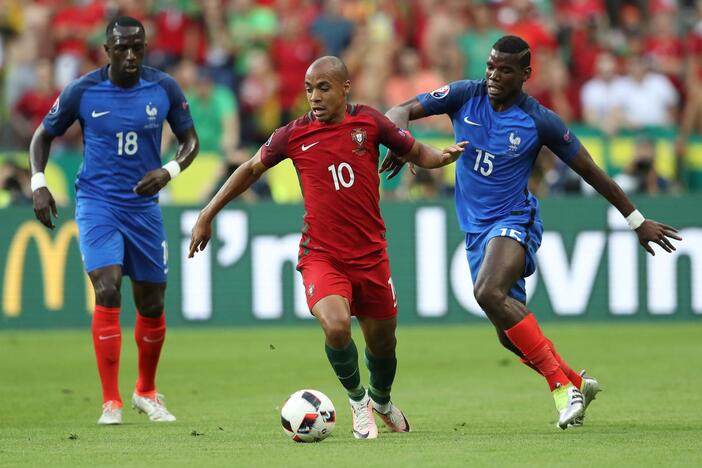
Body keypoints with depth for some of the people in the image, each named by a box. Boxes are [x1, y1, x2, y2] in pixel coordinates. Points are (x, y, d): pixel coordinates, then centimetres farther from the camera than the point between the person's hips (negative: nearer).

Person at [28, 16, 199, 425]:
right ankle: (111, 403, -16)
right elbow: (44, 135, 7)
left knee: (152, 304, 10)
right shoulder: (82, 91, -7)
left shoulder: (164, 89, -4)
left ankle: (146, 392, 34)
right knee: (108, 292, -20)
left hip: (144, 206, 3)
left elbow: (190, 140, 7)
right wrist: (39, 184, -7)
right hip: (97, 203, -3)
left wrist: (170, 171, -13)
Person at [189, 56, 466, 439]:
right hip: (321, 256, -2)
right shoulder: (294, 134, -4)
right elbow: (251, 169, 11)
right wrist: (207, 215, 13)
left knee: (382, 340, 13)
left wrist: (443, 157, -14)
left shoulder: (369, 121, -3)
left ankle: (382, 401, 47)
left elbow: (415, 152, 9)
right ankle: (357, 399, 3)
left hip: (370, 254, 2)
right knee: (336, 326, -26)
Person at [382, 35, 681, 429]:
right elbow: (401, 112, -2)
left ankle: (561, 383, -28)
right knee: (510, 335, 7)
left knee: (489, 292, -34)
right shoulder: (466, 96, -1)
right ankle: (578, 383, 30)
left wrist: (637, 221, 6)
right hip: (476, 229, 5)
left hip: (514, 221, -5)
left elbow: (591, 172, 1)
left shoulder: (540, 121, -9)